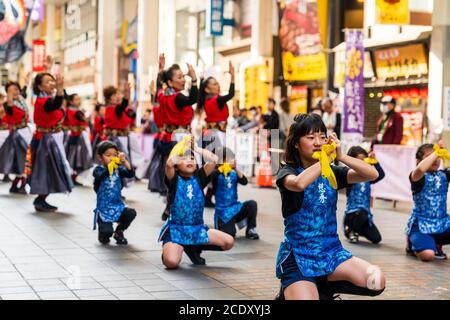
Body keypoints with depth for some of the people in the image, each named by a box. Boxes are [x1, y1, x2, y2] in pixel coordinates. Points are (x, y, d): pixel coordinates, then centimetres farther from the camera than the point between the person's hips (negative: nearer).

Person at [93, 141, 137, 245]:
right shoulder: (98, 170, -5)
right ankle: (103, 235, 23)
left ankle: (118, 232, 7)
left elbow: (131, 174, -10)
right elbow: (100, 177, -28)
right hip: (104, 207, -4)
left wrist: (124, 161, -23)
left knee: (131, 213, -23)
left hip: (118, 205, 4)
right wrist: (110, 166, -42)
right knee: (107, 232, -20)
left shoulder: (118, 169, 5)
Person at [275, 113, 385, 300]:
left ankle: (321, 286, 6)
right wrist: (326, 159, -19)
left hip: (331, 251, 5)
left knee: (376, 282, -17)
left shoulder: (331, 172, 7)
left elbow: (372, 174, -4)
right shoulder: (288, 172, -6)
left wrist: (341, 156, -14)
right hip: (298, 255, -4)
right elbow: (299, 184, -32)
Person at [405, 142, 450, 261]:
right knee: (427, 255, -28)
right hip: (421, 224, -6)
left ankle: (436, 244, 14)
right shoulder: (418, 177, -9)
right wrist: (436, 152, -23)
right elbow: (420, 169, -34)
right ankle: (413, 244, 9)